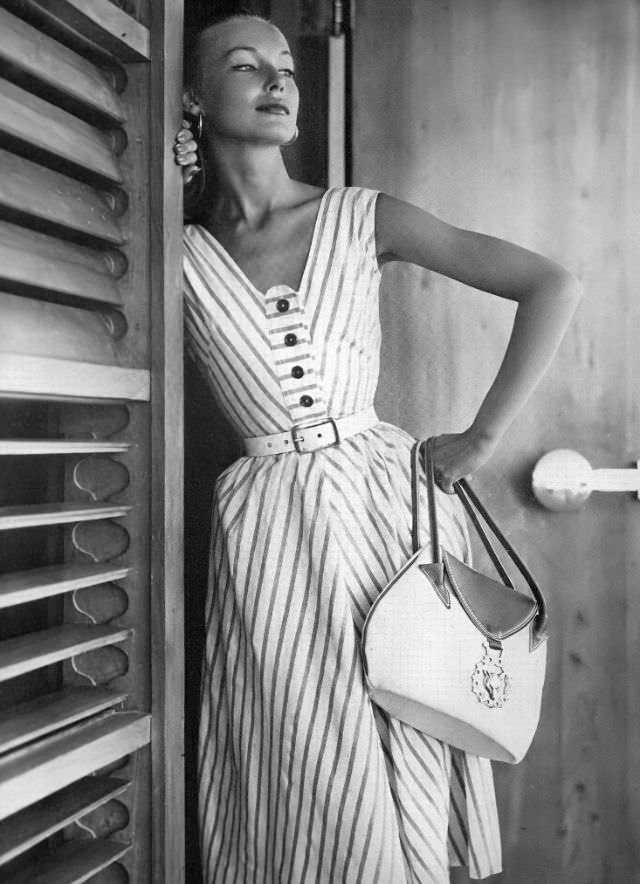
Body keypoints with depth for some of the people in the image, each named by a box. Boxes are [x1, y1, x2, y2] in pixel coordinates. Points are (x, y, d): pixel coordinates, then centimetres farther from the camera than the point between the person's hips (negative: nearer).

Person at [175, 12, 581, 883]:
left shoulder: (363, 218, 2)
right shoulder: (181, 257, 3)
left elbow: (554, 285, 1)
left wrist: (484, 435, -3)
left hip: (389, 507, 1)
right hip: (269, 535, 0)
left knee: (403, 784, 7)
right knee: (304, 790, 5)